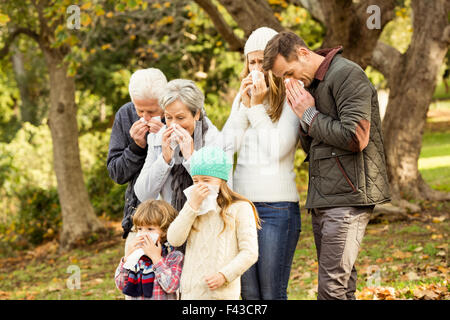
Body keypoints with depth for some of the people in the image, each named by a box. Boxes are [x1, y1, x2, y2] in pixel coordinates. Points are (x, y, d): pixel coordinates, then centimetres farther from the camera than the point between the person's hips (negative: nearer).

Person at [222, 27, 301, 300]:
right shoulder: (242, 98, 15)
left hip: (278, 207, -5)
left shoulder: (291, 99, -3)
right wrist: (245, 105, -2)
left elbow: (279, 150, -13)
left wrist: (258, 108, -10)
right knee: (248, 293, 6)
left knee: (272, 294, -3)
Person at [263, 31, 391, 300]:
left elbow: (356, 138, -20)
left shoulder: (347, 75, -10)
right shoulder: (311, 85, 18)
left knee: (332, 287, -13)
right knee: (341, 284, 10)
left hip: (348, 196, -9)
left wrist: (310, 115, -9)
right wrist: (303, 118, 2)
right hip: (322, 198, 9)